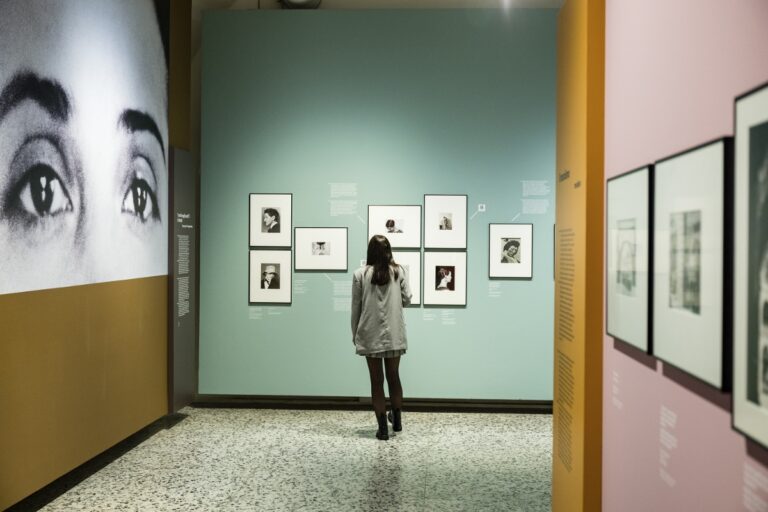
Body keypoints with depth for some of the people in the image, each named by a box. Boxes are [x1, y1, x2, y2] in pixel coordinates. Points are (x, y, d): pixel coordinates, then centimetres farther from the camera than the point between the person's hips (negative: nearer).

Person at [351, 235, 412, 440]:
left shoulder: (360, 274, -5)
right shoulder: (398, 271, -3)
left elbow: (356, 307, -2)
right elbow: (407, 299, -1)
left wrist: (355, 334, 9)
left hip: (370, 335, -1)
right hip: (394, 334, 2)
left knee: (376, 380, 5)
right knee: (393, 376, 17)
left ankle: (383, 427, 8)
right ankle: (397, 419, 30)